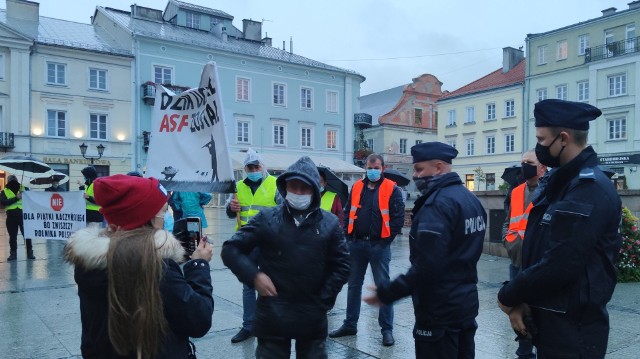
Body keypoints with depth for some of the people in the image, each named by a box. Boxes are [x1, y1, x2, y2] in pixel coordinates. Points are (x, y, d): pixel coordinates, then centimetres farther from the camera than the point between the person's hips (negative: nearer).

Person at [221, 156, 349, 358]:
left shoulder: (329, 223, 0)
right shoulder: (267, 219, -3)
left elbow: (341, 266, 4)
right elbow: (231, 249, -1)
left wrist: (323, 301, -3)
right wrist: (254, 275, -15)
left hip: (313, 317, 1)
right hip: (272, 316, -1)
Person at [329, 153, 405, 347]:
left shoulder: (391, 189, -4)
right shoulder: (357, 187, 9)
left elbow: (398, 217, -7)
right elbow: (348, 212, 13)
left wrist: (387, 238, -9)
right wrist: (349, 235, 5)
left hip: (379, 245, -4)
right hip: (357, 244, 5)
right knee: (354, 285, 13)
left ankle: (387, 329, 14)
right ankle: (350, 324, 26)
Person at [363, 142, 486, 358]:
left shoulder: (437, 204, -23)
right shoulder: (471, 199, 9)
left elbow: (426, 268, -29)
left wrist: (386, 293, -22)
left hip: (440, 311, -9)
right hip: (467, 303, 9)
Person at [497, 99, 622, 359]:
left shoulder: (590, 189, -21)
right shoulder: (561, 182, 9)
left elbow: (559, 264, -27)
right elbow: (536, 249, 9)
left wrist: (508, 297, -13)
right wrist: (521, 299, -4)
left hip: (573, 327, -8)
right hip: (548, 318, 8)